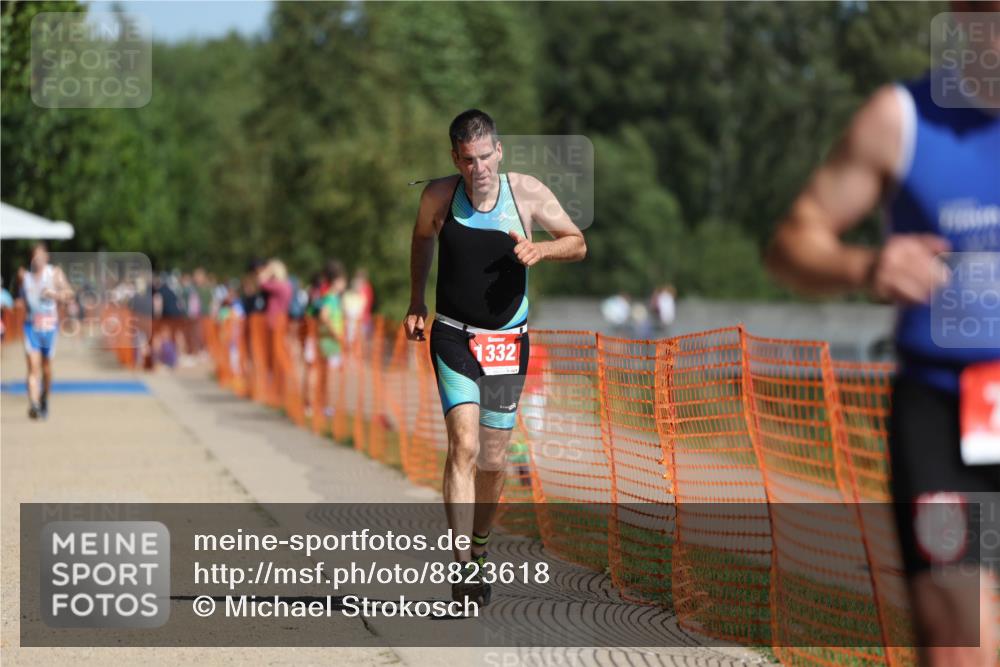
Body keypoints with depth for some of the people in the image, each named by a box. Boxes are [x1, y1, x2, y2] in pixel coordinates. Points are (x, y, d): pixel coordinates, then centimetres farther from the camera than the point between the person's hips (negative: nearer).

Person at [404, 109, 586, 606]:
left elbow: (578, 244, 4)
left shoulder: (528, 193, -6)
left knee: (493, 461, 9)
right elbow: (422, 238, 17)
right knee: (464, 445, -18)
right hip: (454, 337, -2)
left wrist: (540, 249, -16)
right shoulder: (438, 196, -5)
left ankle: (479, 545, 34)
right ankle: (463, 566, -20)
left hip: (508, 342, 2)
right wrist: (416, 302, 14)